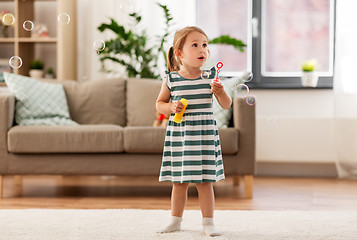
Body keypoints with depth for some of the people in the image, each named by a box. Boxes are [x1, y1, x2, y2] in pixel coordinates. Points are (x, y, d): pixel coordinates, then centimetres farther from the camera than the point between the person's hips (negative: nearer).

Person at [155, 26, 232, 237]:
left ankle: (208, 223, 12)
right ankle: (176, 221, 22)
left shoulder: (210, 77, -1)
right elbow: (159, 103, 8)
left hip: (204, 134, 0)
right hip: (178, 134, 1)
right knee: (179, 181, 8)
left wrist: (220, 91, -17)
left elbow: (226, 105, 3)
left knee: (204, 181, 1)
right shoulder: (171, 79, -2)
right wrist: (171, 107, -12)